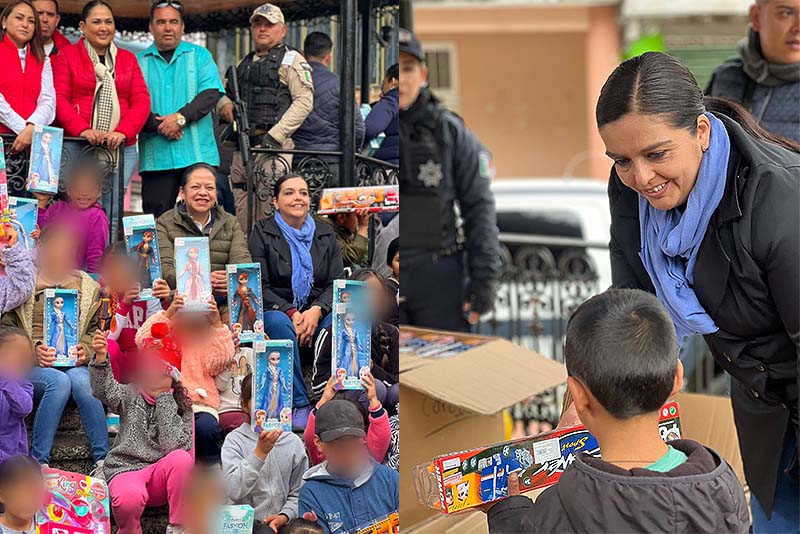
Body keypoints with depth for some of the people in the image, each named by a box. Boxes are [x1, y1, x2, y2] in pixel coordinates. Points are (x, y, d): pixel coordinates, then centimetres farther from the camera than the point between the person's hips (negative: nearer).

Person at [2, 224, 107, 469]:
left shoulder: (88, 287, 17)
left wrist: (85, 350, -5)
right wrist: (33, 350, -13)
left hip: (74, 363, 2)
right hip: (31, 365, -2)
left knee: (81, 380, -35)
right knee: (59, 381, -36)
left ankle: (103, 458, -34)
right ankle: (38, 461, -31)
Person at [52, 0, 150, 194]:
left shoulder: (128, 59, 17)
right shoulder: (66, 55, 10)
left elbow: (142, 101, 7)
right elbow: (59, 98, -1)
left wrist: (123, 132, -12)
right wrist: (82, 129, -18)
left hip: (122, 149, 2)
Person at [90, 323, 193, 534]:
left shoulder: (182, 406, 7)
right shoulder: (130, 395, 8)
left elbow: (173, 444, -11)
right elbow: (105, 390, -16)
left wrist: (164, 399, -7)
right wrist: (100, 359, -35)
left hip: (160, 477, 1)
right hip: (125, 470, -1)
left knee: (182, 458, -33)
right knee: (130, 498, -38)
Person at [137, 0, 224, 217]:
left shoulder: (199, 55, 12)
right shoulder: (139, 61, 12)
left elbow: (211, 93, -2)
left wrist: (180, 117, -13)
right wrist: (158, 125, -14)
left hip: (197, 155, 0)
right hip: (156, 157, 1)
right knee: (156, 219, -1)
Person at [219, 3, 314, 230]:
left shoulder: (291, 60, 3)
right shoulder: (244, 64, 24)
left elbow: (304, 101, -10)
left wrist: (275, 135, -18)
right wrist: (224, 105, 4)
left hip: (273, 146, -7)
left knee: (270, 211, -15)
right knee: (242, 218, 6)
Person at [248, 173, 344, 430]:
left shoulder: (325, 235, 15)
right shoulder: (262, 233, 5)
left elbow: (336, 283, 7)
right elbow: (258, 286, -4)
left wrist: (316, 311, -15)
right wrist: (292, 312, -19)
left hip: (318, 312, 3)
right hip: (276, 310, -3)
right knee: (279, 323, -38)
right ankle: (299, 405, -36)